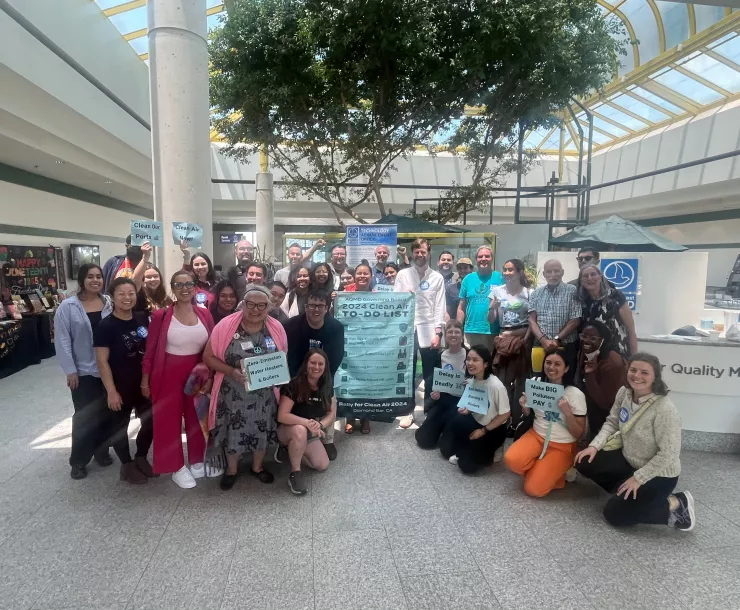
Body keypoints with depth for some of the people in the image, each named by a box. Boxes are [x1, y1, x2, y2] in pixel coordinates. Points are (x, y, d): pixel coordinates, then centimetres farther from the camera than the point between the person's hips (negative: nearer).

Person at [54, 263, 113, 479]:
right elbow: (62, 340, -8)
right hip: (83, 371, -3)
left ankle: (101, 450, 31)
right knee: (85, 416, 5)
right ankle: (78, 460, 20)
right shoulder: (68, 306, -8)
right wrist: (70, 370, -11)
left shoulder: (109, 303, 2)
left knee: (104, 413, 12)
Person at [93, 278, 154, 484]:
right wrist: (111, 391, -17)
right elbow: (102, 361, -14)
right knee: (119, 426, 12)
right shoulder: (105, 326, -14)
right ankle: (127, 465, 30)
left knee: (151, 422, 13)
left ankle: (141, 459, 35)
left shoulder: (143, 318, -1)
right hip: (120, 386, -4)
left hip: (145, 383, 5)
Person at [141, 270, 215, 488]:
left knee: (197, 418, 14)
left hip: (198, 373, 3)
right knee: (169, 420, 7)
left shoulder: (204, 314, 0)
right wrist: (145, 380, -3)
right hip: (169, 374, -3)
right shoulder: (161, 315, -9)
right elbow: (150, 351, -4)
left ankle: (197, 461, 33)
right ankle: (177, 467, 23)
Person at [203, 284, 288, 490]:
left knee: (262, 430, 16)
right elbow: (208, 356, -9)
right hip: (233, 394, -2)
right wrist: (232, 371, -23)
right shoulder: (226, 325, -15)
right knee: (232, 430, 13)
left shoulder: (276, 328, -7)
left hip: (264, 394, 2)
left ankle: (258, 467, 44)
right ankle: (231, 469, 41)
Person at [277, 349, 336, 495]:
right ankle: (295, 473, -18)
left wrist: (320, 425, -25)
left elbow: (332, 413, -4)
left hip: (309, 433, 6)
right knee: (300, 430, -39)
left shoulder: (327, 387, -7)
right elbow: (282, 416, -29)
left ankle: (294, 450, 18)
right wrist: (307, 423, -38)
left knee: (323, 465, -8)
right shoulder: (294, 385, -24)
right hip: (287, 430, -5)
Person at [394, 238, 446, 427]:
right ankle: (408, 411, 20)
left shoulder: (437, 277, 6)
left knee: (429, 374, 7)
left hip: (429, 330, 0)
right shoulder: (402, 275, 7)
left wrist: (438, 332, -5)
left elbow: (440, 306, 2)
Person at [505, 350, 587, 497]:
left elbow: (579, 434, -10)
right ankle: (539, 470, 4)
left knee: (533, 488, -16)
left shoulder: (576, 394, -13)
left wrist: (567, 413, -26)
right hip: (537, 435, 3)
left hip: (562, 446, -3)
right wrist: (524, 407, -13)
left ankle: (557, 474, 13)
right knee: (512, 459, -26)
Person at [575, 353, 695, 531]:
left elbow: (669, 454, -25)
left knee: (614, 513, -8)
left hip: (659, 474, -7)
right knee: (583, 462, -5)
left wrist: (638, 478, -20)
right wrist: (595, 446, -11)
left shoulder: (665, 409, -30)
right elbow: (612, 423, 4)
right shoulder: (624, 393, -9)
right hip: (629, 459, 7)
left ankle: (675, 505, 5)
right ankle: (622, 491, 9)